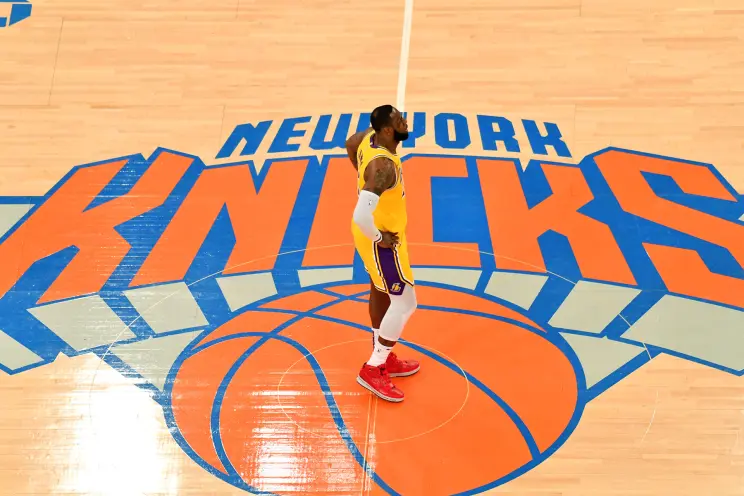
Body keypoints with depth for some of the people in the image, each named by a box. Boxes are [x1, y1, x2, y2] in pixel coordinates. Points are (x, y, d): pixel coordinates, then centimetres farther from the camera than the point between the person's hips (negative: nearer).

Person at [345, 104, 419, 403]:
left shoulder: (370, 138, -8)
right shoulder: (384, 167, -36)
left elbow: (350, 144, 17)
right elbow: (361, 215, -43)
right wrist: (378, 238, -24)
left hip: (382, 233, 10)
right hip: (381, 239, -10)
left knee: (381, 292, 23)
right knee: (405, 302, 2)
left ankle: (384, 358, 41)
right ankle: (373, 370, 12)